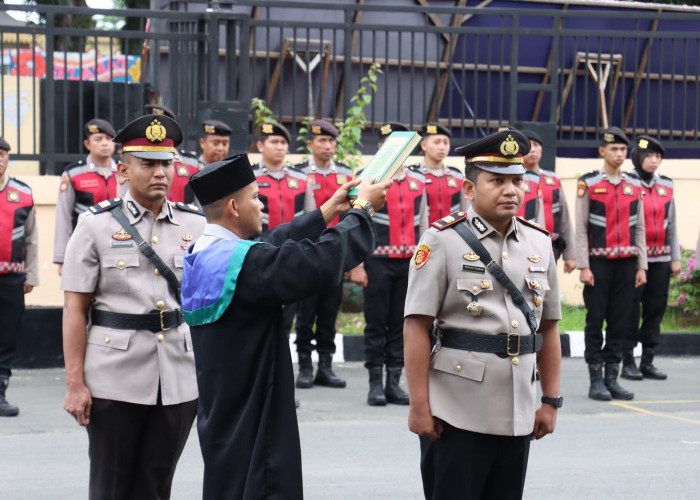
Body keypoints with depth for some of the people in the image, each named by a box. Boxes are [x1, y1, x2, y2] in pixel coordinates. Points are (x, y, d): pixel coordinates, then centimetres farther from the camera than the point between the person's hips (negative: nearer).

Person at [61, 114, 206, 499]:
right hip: (115, 379, -2)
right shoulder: (97, 225, 0)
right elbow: (75, 311, -2)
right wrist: (75, 384, -8)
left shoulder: (196, 226, 7)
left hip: (179, 379, 3)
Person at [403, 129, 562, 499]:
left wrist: (551, 401, 11)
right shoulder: (443, 241, -6)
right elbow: (416, 327, -8)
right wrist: (419, 406, -12)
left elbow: (548, 327, 15)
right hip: (457, 415, -5)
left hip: (518, 417, 5)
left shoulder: (539, 243, 10)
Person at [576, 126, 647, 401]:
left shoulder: (635, 186, 9)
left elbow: (639, 229, 11)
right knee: (595, 321, 0)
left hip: (626, 264, 4)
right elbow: (580, 228, -4)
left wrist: (642, 266, 5)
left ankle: (612, 377, 12)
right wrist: (583, 267, -10)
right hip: (599, 264, -4)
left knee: (620, 321, 5)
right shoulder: (588, 184, -2)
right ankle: (596, 380, 5)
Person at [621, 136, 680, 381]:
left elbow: (671, 224, 15)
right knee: (630, 310, -2)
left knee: (656, 309, 6)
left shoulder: (666, 186, 12)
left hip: (660, 259, 5)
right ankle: (627, 363, 5)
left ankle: (648, 362, 13)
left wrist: (675, 257, 11)